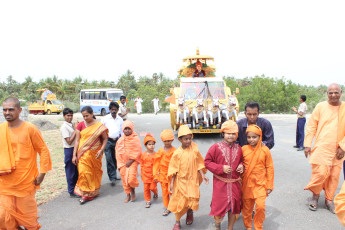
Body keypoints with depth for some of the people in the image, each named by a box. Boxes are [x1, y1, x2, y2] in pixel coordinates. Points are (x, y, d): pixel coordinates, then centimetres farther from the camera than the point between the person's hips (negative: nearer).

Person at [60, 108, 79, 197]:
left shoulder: (73, 125, 9)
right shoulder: (64, 127, -14)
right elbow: (69, 141, -19)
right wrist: (75, 130, -16)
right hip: (69, 150, -8)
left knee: (76, 170, 17)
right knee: (70, 171, 3)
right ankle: (71, 191, 16)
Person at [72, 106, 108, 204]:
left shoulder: (99, 126, -5)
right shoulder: (80, 125, -1)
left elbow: (105, 139, 0)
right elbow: (77, 141, -1)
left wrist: (101, 150, -14)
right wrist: (74, 155, -4)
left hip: (95, 154, -1)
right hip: (83, 154, 1)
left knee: (95, 172, 11)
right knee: (84, 172, -3)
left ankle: (94, 191, 31)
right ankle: (84, 193, 14)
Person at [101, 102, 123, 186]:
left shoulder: (120, 119, 8)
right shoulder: (105, 119, 1)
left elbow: (122, 131, 14)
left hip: (117, 140, 3)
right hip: (108, 140, -3)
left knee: (116, 159, 10)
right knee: (109, 159, -7)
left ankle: (113, 175, 29)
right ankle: (112, 178, -3)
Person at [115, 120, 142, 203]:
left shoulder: (135, 138, -7)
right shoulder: (120, 140, 5)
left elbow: (138, 151, -9)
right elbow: (118, 152, 9)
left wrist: (131, 161, -15)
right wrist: (120, 164, 4)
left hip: (132, 162, -4)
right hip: (123, 163, 4)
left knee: (131, 179, -14)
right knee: (124, 180, 9)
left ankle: (133, 190, 17)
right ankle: (128, 195, 27)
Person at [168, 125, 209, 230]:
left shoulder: (194, 150, -4)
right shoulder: (177, 153, -10)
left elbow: (198, 164, 5)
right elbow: (174, 170, -5)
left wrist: (203, 175, -3)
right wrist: (172, 183, -7)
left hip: (192, 180, 1)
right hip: (180, 181, -1)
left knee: (192, 199, -1)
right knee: (179, 201, 6)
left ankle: (190, 212, 36)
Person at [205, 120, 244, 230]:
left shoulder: (238, 148, 2)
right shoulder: (216, 147, -11)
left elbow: (241, 161, 19)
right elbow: (207, 162, -9)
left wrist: (241, 166, -4)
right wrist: (221, 168, -18)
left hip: (235, 183, 4)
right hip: (220, 184, -4)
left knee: (234, 207, 14)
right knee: (219, 206, 6)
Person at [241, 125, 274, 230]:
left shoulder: (265, 150, -6)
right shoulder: (244, 149, -3)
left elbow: (270, 168, 1)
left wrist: (269, 186, 1)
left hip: (260, 184, -2)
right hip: (246, 183, 2)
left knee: (260, 206, -10)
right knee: (247, 207, 12)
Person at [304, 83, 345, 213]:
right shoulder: (320, 107, 0)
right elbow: (311, 126, 2)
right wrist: (307, 145, -2)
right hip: (321, 147, -2)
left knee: (334, 176, 8)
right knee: (320, 173, -7)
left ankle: (329, 199, 27)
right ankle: (315, 195, 18)